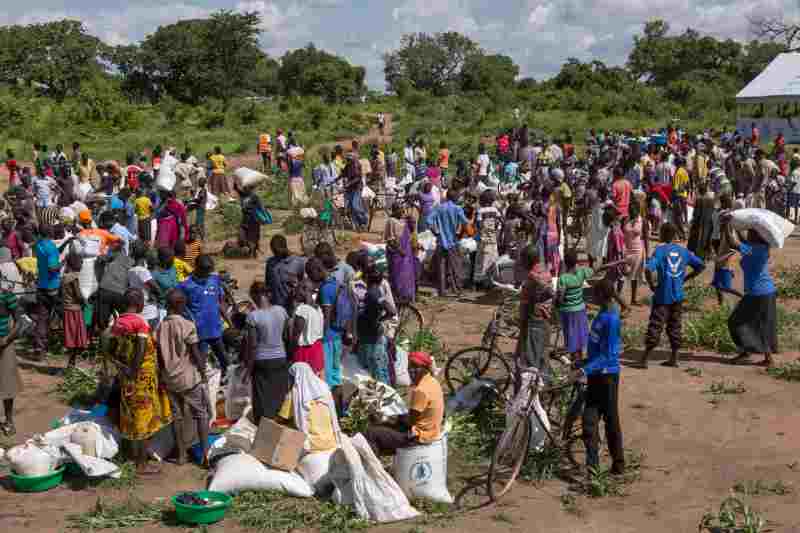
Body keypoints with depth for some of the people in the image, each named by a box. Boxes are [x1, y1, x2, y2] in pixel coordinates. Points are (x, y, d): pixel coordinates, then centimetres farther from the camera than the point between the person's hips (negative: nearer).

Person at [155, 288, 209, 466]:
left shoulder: (159, 327, 0)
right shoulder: (187, 325, -15)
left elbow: (159, 356, 5)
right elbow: (196, 354, -13)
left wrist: (163, 376, 15)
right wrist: (203, 374, -2)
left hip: (169, 379, 5)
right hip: (189, 378, -5)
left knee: (177, 416, 13)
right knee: (202, 414, 7)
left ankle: (181, 454, 19)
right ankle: (205, 452, 5)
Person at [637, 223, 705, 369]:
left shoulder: (660, 250, -10)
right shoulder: (683, 251, 5)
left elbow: (648, 269, -24)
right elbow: (701, 265, 11)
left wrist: (652, 284, -9)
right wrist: (686, 278, 13)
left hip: (663, 296, -4)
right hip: (678, 295, 4)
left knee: (655, 326, -2)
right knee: (675, 326, 14)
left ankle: (644, 359, 0)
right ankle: (674, 358, 17)